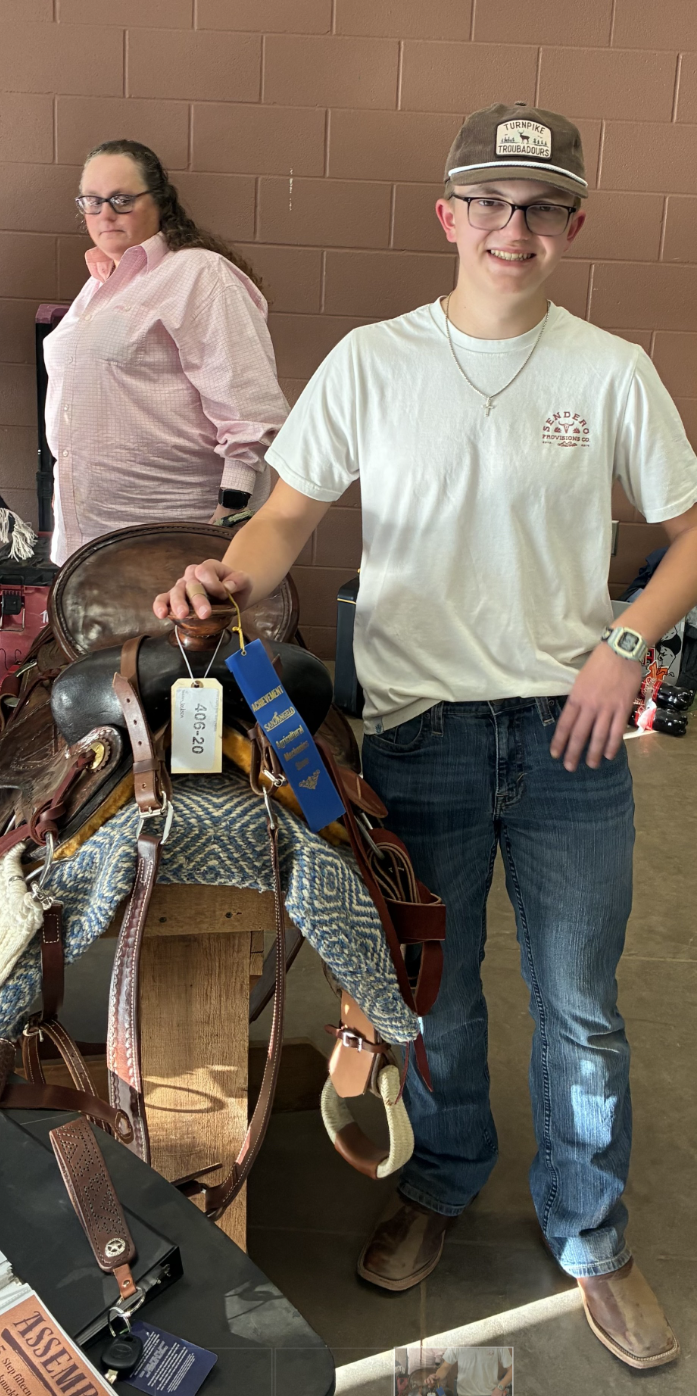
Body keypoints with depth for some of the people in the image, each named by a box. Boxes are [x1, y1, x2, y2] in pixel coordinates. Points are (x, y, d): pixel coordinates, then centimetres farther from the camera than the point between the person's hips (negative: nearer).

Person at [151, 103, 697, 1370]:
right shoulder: (371, 362, 1)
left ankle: (589, 1238, 34)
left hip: (568, 730, 0)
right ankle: (440, 1184, 44)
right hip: (417, 729, 0)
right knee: (433, 998, 16)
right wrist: (232, 573, -20)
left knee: (580, 1010, 10)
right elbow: (291, 512, 2)